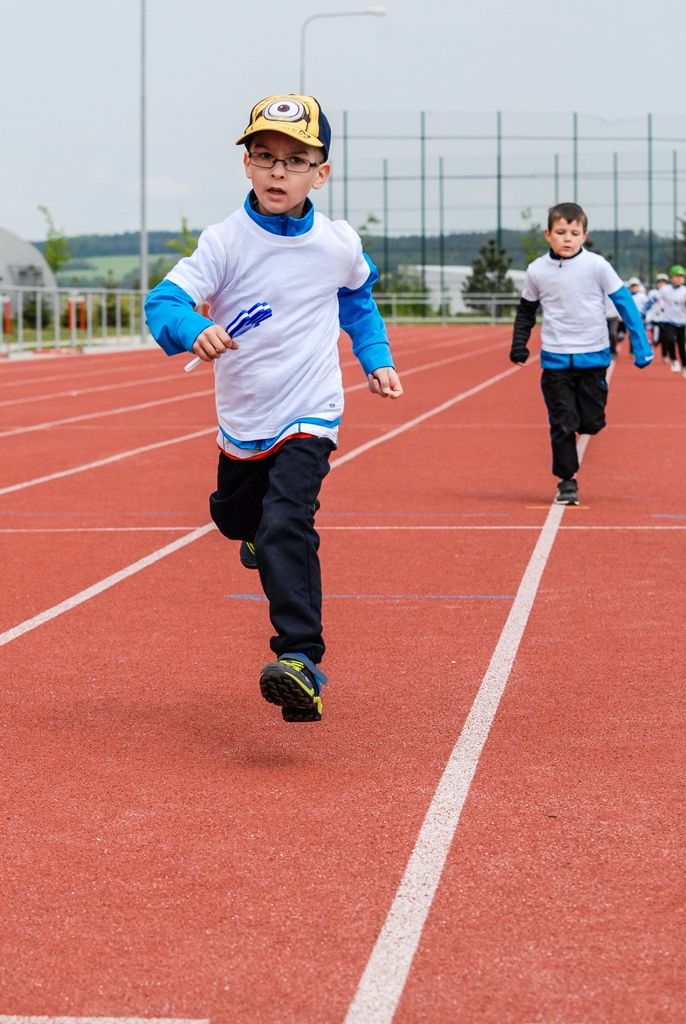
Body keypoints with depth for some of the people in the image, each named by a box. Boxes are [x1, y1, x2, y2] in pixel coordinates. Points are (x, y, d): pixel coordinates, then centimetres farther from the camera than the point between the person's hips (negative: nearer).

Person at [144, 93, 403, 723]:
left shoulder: (339, 244, -5)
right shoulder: (225, 241, -13)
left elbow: (358, 296, 19)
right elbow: (165, 299, -25)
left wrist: (376, 358, 13)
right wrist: (192, 329, -46)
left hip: (309, 416, -2)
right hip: (242, 420, 2)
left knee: (286, 525, -23)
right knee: (236, 519, 25)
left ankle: (300, 660, -27)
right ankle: (262, 530, 63)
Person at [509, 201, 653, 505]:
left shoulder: (596, 265, -8)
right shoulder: (536, 271, -2)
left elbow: (624, 302, -4)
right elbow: (526, 311, 13)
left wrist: (640, 344, -7)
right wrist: (519, 344, 5)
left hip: (593, 356, -1)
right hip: (556, 359, 1)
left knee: (591, 422, 1)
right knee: (562, 423, -1)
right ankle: (566, 480, 11)